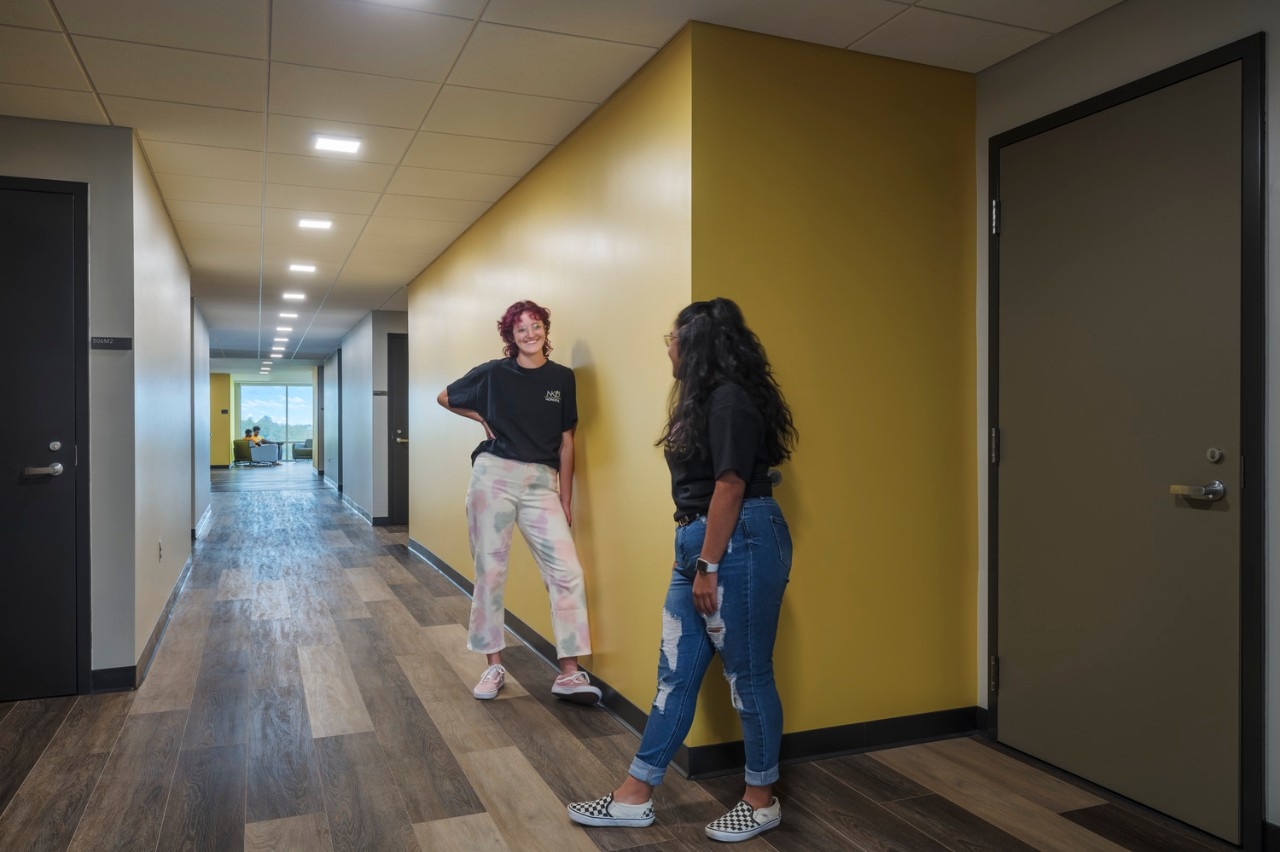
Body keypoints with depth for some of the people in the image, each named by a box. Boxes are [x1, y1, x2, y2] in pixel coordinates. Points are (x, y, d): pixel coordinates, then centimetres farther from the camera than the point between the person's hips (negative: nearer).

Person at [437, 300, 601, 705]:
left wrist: (566, 499, 6)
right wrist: (483, 419, 6)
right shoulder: (494, 373, 2)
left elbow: (566, 442, 8)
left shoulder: (562, 378, 6)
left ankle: (569, 673, -2)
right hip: (493, 476, -1)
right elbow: (444, 398, 17)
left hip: (541, 482, 1)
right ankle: (493, 665, 19)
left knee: (567, 571, -8)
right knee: (490, 570, 5)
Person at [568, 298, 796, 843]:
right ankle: (635, 797, 22)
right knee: (675, 673, 12)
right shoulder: (706, 398, 17)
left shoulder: (731, 398, -14)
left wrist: (709, 568, -18)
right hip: (699, 543, 10)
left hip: (741, 544, -10)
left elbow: (730, 486, -19)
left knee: (747, 675, 5)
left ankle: (762, 801, 23)